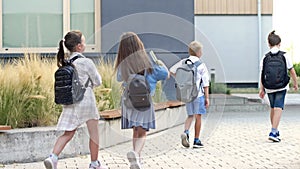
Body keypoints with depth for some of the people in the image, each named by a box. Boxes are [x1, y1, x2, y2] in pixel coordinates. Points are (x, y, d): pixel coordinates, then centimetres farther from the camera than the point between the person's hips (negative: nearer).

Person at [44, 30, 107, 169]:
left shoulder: (65, 64, 6)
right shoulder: (86, 62, -11)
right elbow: (98, 81, -3)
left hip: (69, 101, 5)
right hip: (85, 100, -5)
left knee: (68, 133, 9)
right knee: (94, 133, 10)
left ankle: (53, 157, -9)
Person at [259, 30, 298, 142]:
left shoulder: (265, 58, -1)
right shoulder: (285, 56, -3)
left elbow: (262, 75, -2)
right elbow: (292, 71, 3)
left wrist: (261, 89, 2)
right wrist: (295, 84, 17)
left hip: (269, 87, 3)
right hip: (281, 87, -3)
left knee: (273, 108, 18)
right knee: (278, 108, -7)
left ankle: (275, 131, 31)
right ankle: (273, 132, -20)